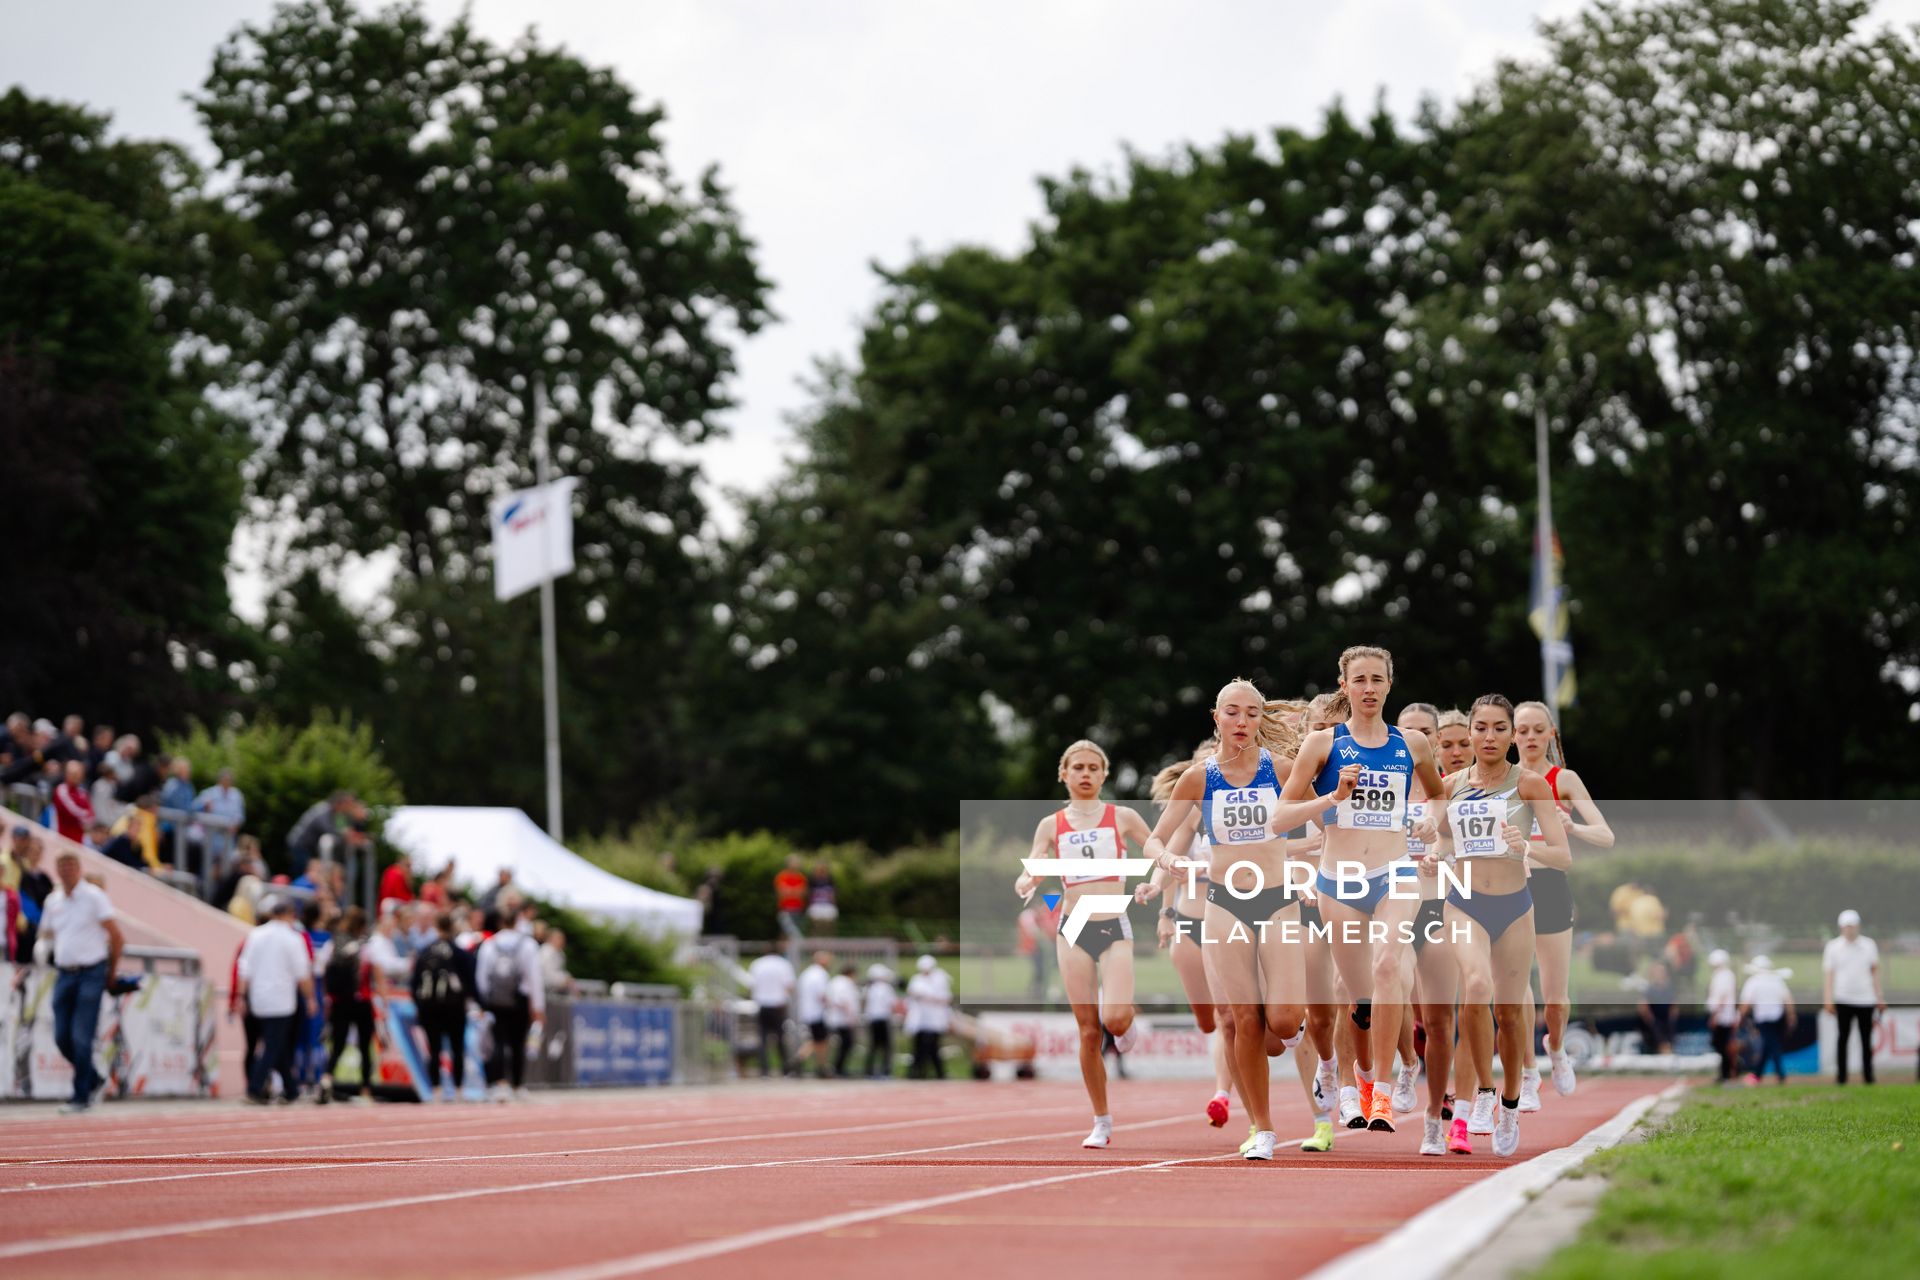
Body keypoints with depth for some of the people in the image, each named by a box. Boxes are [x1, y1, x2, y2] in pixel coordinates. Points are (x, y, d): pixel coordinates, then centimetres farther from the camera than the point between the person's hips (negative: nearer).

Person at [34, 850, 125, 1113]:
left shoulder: (93, 896, -5)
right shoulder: (53, 900, 12)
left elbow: (116, 935, -4)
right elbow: (47, 932, 23)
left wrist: (112, 969, 2)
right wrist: (43, 946, 4)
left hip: (91, 973, -5)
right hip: (64, 973, 6)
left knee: (81, 1037, -9)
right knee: (61, 1037, 2)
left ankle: (81, 1096, -3)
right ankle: (93, 1079, 24)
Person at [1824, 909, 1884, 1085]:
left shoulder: (1868, 945, 7)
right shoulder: (1833, 947, 2)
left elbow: (1875, 972, 14)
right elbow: (1829, 975, 3)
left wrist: (1880, 997, 11)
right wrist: (1828, 999, -4)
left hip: (1866, 999, 2)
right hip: (1843, 999, -2)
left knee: (1866, 1038, 3)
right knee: (1843, 1037, 0)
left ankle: (1868, 1074, 10)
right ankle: (1841, 1075, 4)